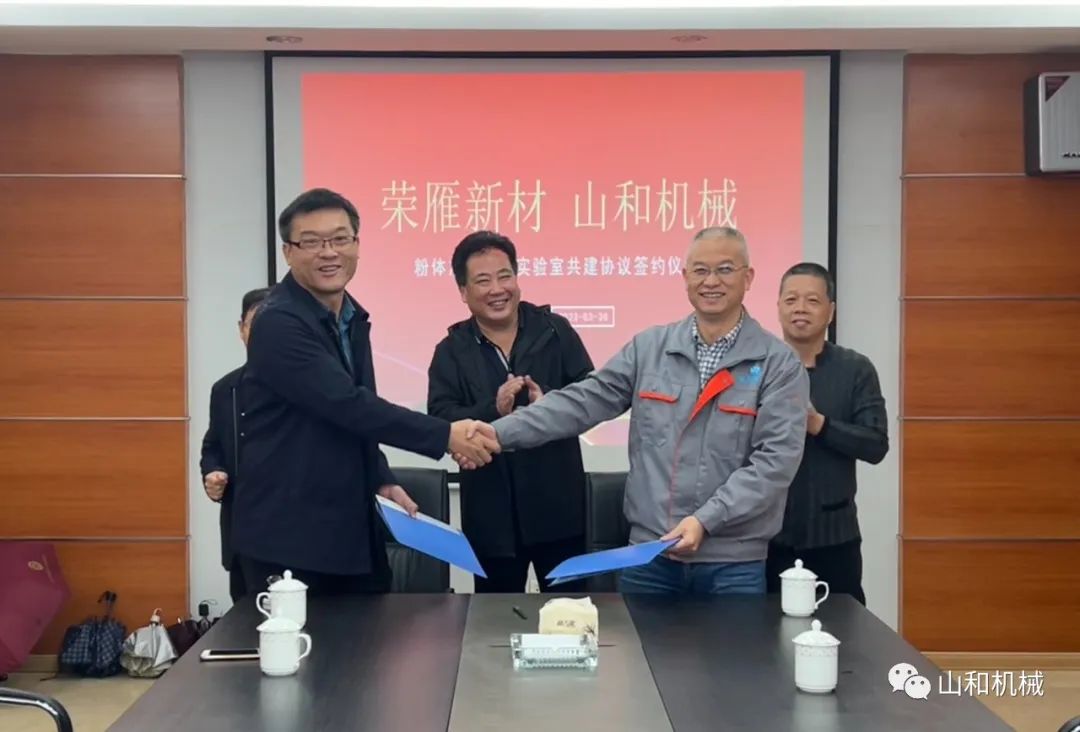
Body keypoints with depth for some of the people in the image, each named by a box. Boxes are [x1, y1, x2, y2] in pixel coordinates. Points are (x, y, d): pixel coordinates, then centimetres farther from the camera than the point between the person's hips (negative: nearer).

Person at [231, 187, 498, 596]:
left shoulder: (351, 317, 10)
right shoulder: (278, 323, -17)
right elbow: (347, 405, -25)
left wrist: (382, 481, 7)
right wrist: (445, 436, -23)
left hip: (352, 528, 8)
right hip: (288, 535, -8)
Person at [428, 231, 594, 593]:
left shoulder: (556, 331, 2)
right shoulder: (451, 351, 2)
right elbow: (440, 419, -9)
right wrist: (493, 411, -26)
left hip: (558, 504, 0)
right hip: (491, 512, 0)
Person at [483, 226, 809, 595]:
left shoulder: (780, 364, -3)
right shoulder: (649, 348, 6)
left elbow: (775, 459, -10)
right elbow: (582, 402, 3)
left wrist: (704, 521, -19)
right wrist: (499, 432, -7)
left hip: (734, 563, -2)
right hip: (648, 553, 2)